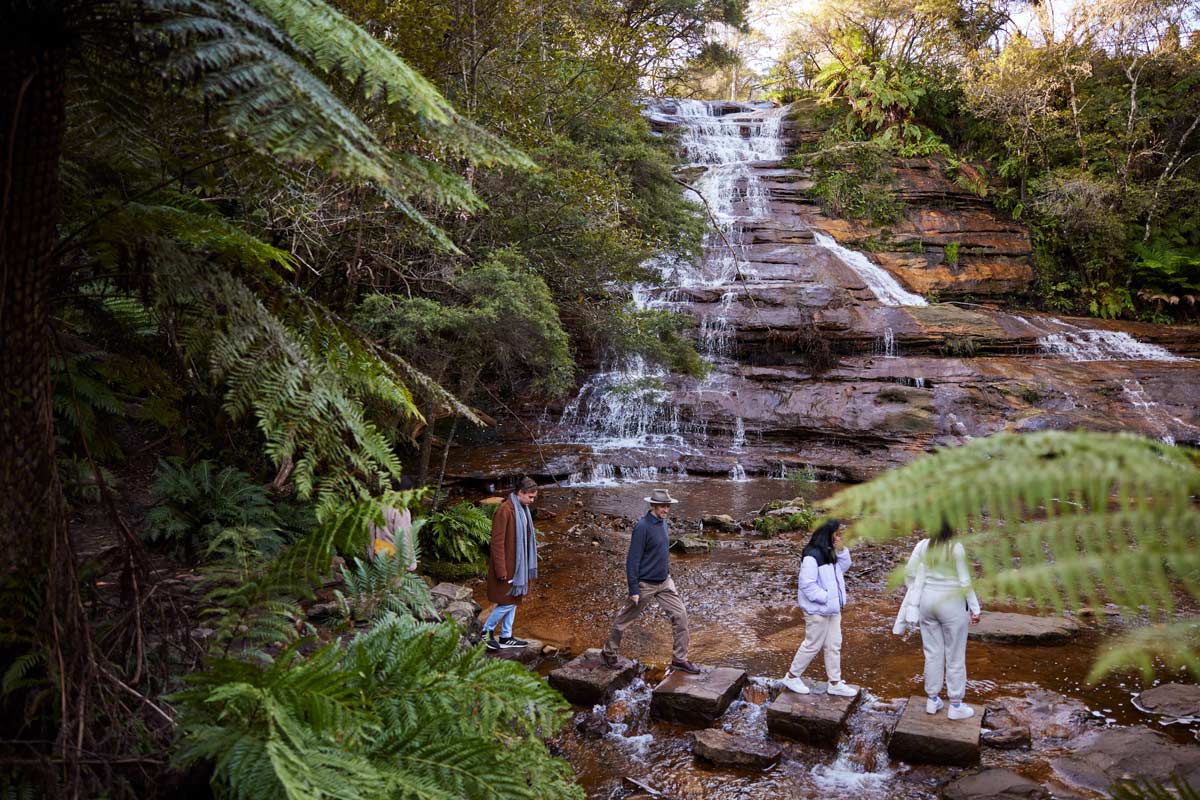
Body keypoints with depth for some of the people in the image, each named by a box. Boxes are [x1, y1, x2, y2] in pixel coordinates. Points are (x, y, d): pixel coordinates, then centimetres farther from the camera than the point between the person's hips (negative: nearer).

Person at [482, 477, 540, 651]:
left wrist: (529, 564, 20)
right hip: (507, 565, -9)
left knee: (513, 601, 14)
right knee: (507, 602, -3)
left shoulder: (523, 509, 9)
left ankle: (506, 638, 24)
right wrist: (501, 570, -21)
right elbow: (497, 542, -21)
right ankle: (485, 633, 13)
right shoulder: (504, 510, -20)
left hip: (519, 565, 9)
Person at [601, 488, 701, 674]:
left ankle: (679, 659, 10)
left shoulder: (663, 523, 5)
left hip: (665, 582, 7)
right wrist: (633, 590, -21)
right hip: (645, 584, -7)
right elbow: (633, 559, -20)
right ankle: (608, 652, 28)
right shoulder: (642, 527, -20)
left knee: (680, 614, 0)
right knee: (625, 619, 8)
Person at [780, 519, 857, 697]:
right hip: (818, 609, -9)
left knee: (834, 645, 14)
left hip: (832, 608, 9)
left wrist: (842, 551, -7)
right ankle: (791, 677, 21)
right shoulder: (812, 556, -23)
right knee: (813, 645, 4)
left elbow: (844, 567, 7)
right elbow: (807, 584, -24)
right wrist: (825, 598, -21)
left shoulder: (831, 552, 5)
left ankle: (835, 683, 25)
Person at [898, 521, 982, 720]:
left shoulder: (922, 545, -6)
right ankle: (956, 705, 19)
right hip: (951, 603, -4)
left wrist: (917, 594, 16)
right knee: (955, 656, 10)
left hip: (927, 601, 4)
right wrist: (975, 609, -4)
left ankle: (932, 700, 26)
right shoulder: (956, 548, -17)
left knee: (932, 652, 16)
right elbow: (965, 582, -14)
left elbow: (909, 573, 0)